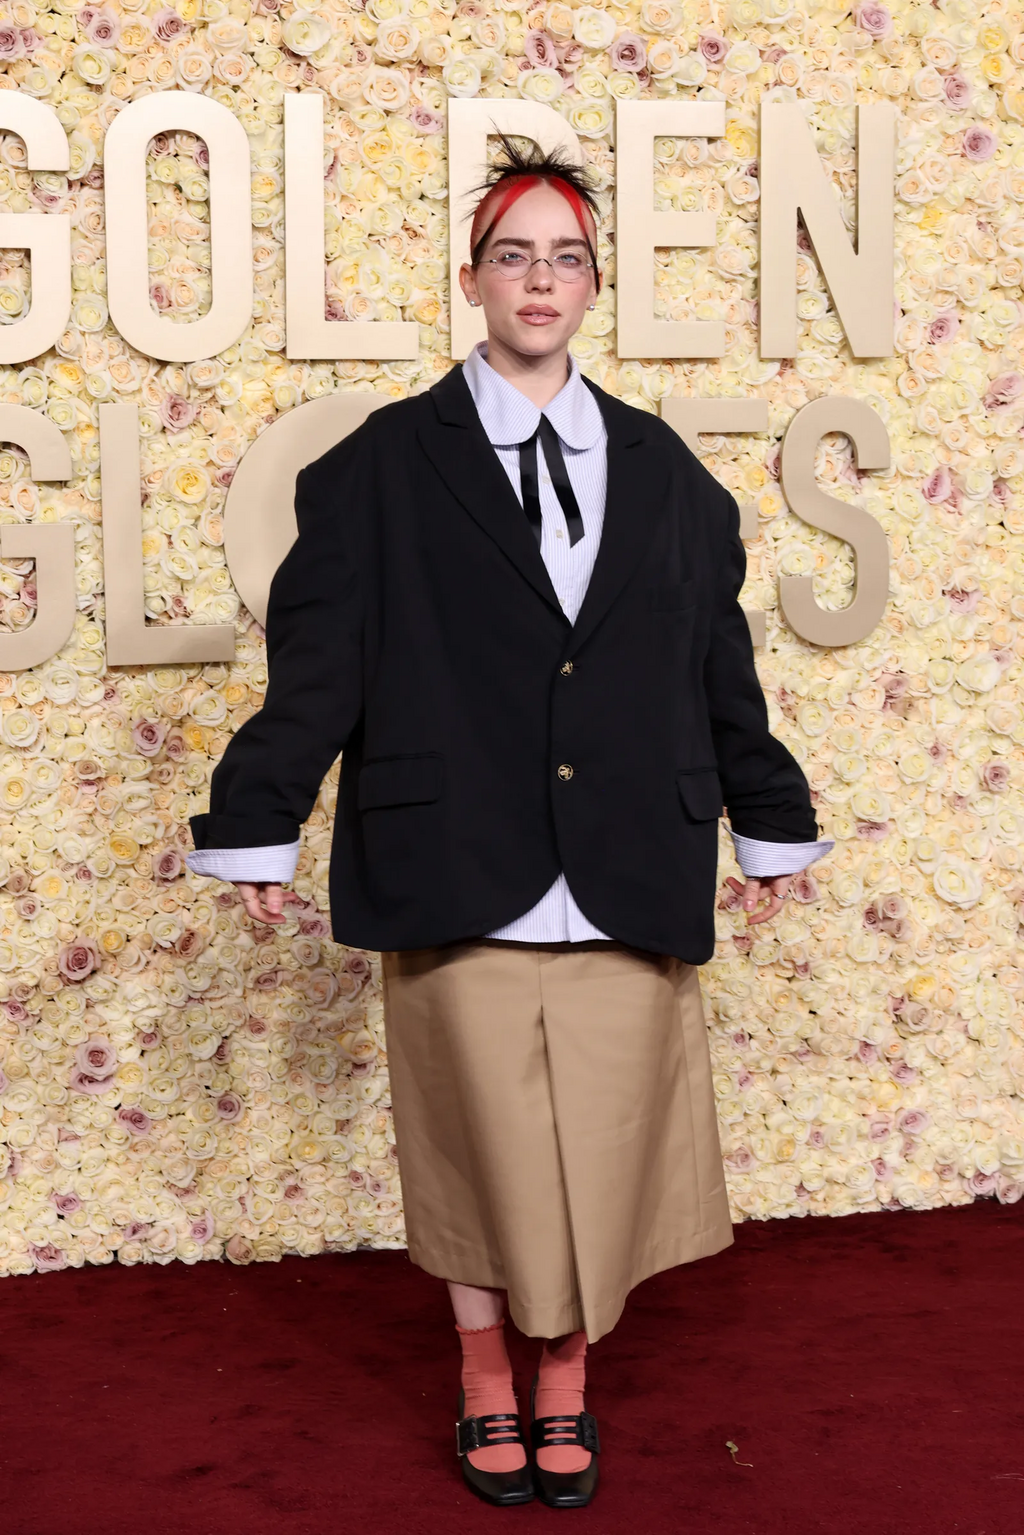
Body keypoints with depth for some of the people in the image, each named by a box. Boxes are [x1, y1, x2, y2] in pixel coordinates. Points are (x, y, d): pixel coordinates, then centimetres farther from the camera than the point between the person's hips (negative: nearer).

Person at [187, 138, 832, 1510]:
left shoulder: (662, 471, 10)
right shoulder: (387, 465, 2)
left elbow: (721, 661, 15)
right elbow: (315, 657, 0)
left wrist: (769, 823, 18)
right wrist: (258, 828, -1)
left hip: (627, 880, 2)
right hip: (459, 876, -2)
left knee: (604, 1145, 7)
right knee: (476, 1140, 7)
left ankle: (565, 1382, 26)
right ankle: (488, 1381, 26)